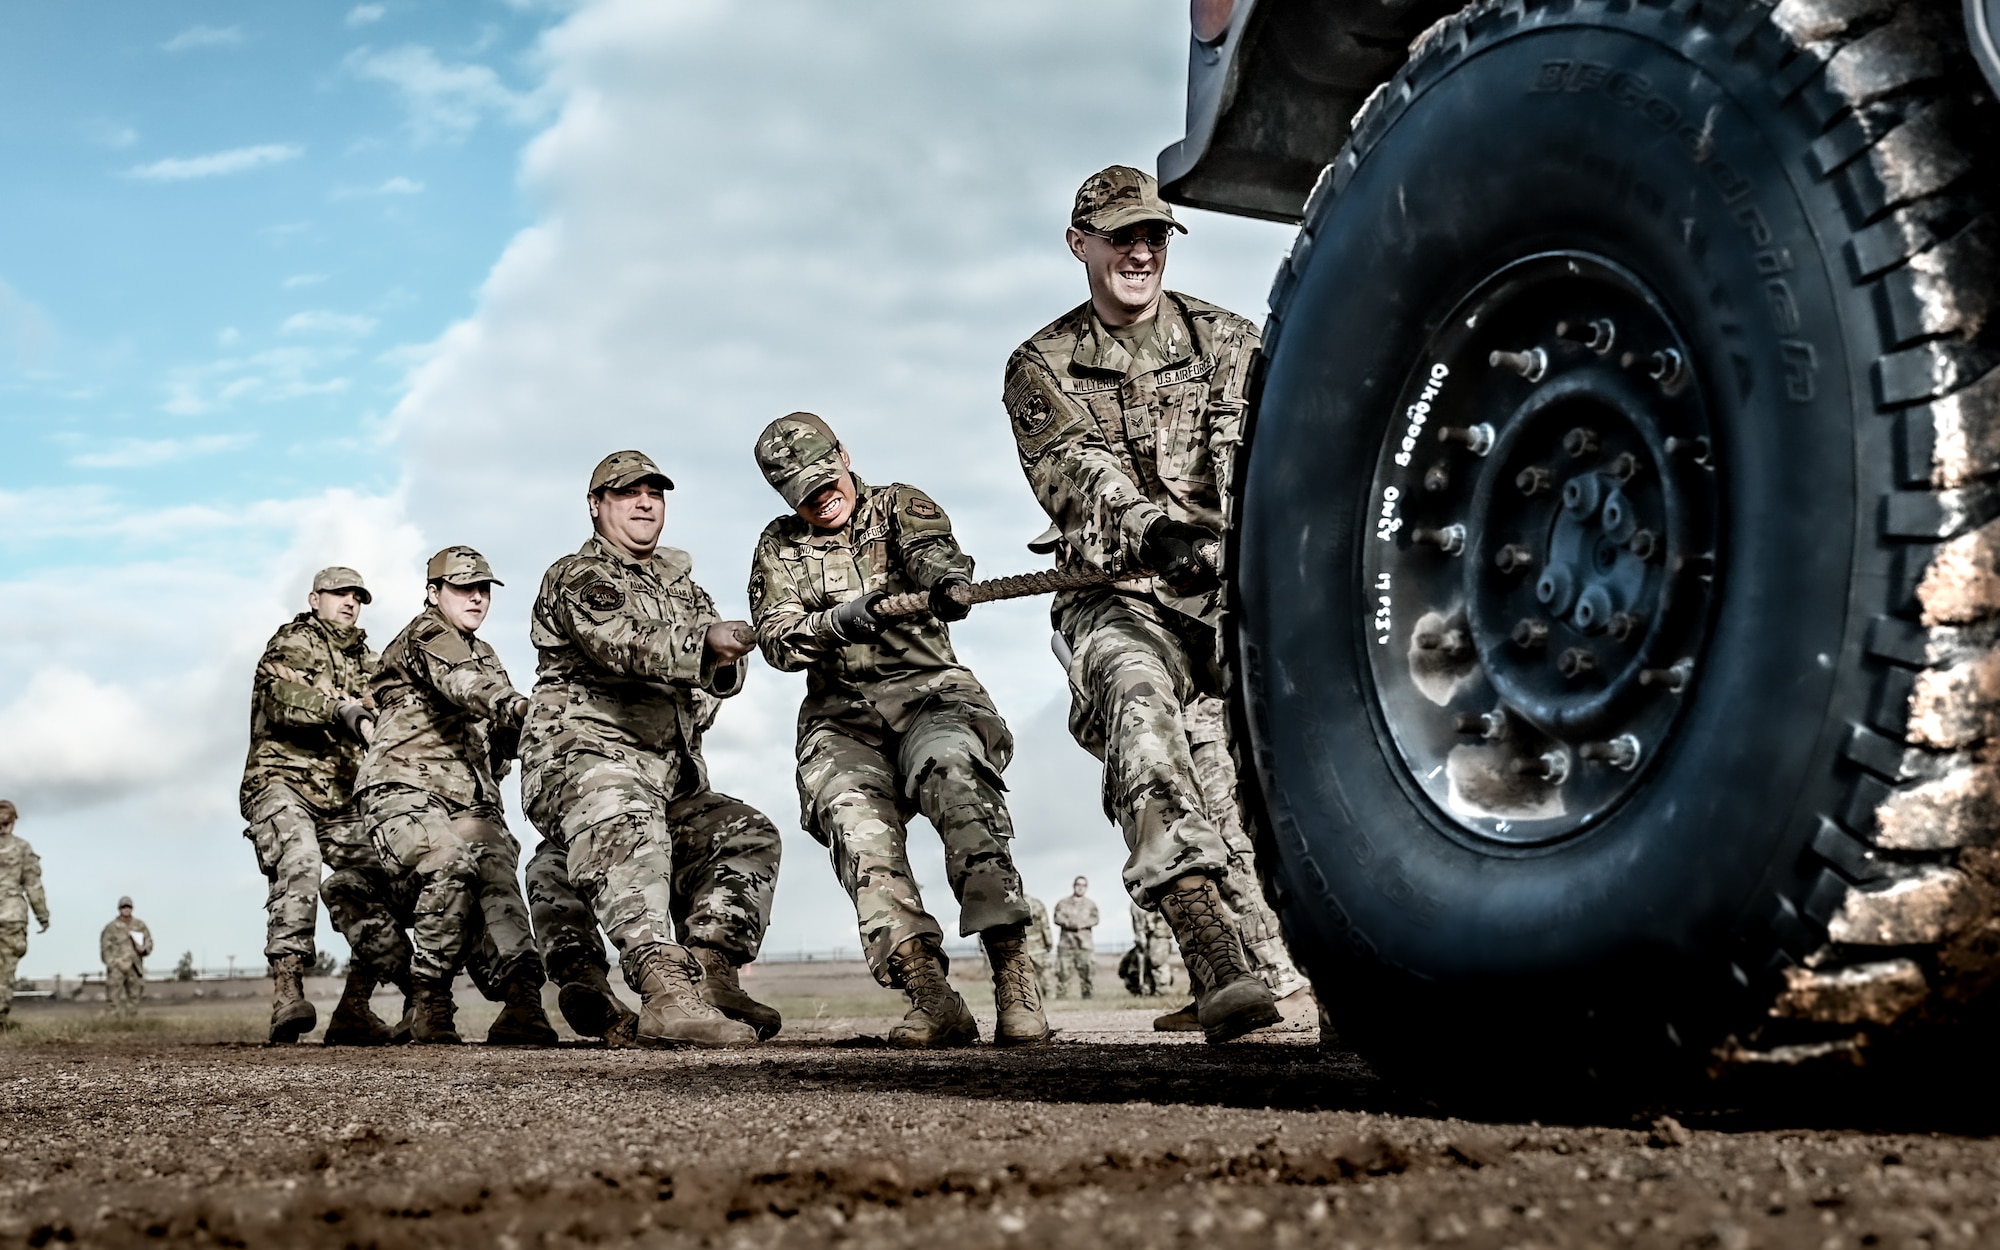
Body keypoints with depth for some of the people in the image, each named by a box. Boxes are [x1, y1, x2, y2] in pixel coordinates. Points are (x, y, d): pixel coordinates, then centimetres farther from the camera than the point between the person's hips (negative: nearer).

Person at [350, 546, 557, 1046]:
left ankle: (523, 1004, -37)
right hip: (404, 788, -7)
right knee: (452, 864, -33)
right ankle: (430, 1005, -23)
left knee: (497, 878, -22)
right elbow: (459, 682, -23)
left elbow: (498, 742, 27)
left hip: (466, 798, 7)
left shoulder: (483, 654, 28)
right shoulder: (426, 636, 1)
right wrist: (513, 703, -44)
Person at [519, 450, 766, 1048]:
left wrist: (725, 661, -16)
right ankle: (667, 989, -55)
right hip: (582, 751, -9)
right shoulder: (574, 577, 1)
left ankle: (714, 979, 1)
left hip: (665, 768, 9)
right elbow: (623, 643, -20)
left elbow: (724, 671, 11)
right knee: (630, 830, -35)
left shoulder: (678, 579, 24)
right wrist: (703, 642, -37)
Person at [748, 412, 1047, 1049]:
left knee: (954, 771, -35)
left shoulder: (899, 506, 11)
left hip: (929, 691, -2)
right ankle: (931, 997, -38)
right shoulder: (779, 548, 16)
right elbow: (777, 639, 0)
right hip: (841, 716, 2)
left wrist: (945, 575, -39)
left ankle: (1015, 979, -41)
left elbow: (930, 546, -14)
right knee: (853, 815, -31)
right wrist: (839, 621, -22)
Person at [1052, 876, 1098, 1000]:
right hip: (1066, 939, 0)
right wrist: (1069, 923, -18)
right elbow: (1057, 918, 0)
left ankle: (1086, 994, -3)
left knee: (1085, 968, -7)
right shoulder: (1063, 902, 14)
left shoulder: (1091, 904, 14)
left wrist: (1080, 924, -16)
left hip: (1084, 940, 0)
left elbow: (1094, 919, 0)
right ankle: (1061, 996, -5)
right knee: (1063, 970, -7)